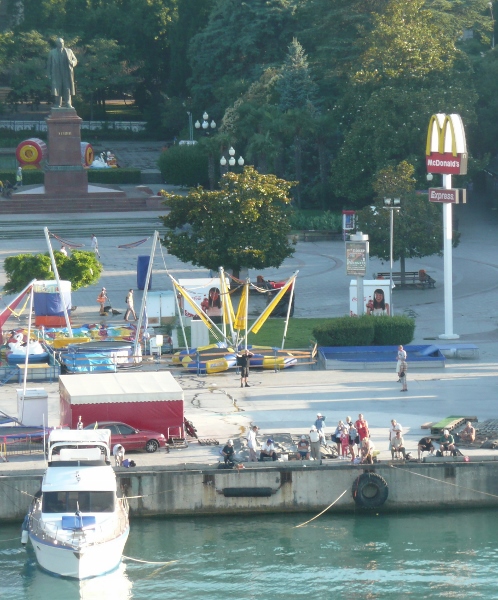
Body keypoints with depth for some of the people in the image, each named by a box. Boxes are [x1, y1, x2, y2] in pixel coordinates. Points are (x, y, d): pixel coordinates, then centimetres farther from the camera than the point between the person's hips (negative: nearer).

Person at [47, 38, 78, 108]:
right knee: (57, 89, -5)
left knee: (67, 89, -4)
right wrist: (49, 75, 2)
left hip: (67, 74, 1)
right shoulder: (52, 52, 12)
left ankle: (68, 104, -1)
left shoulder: (69, 51, 15)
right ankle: (58, 104, -1)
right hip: (57, 75, -1)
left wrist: (72, 63, -10)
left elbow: (75, 60, 15)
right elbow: (49, 64, 11)